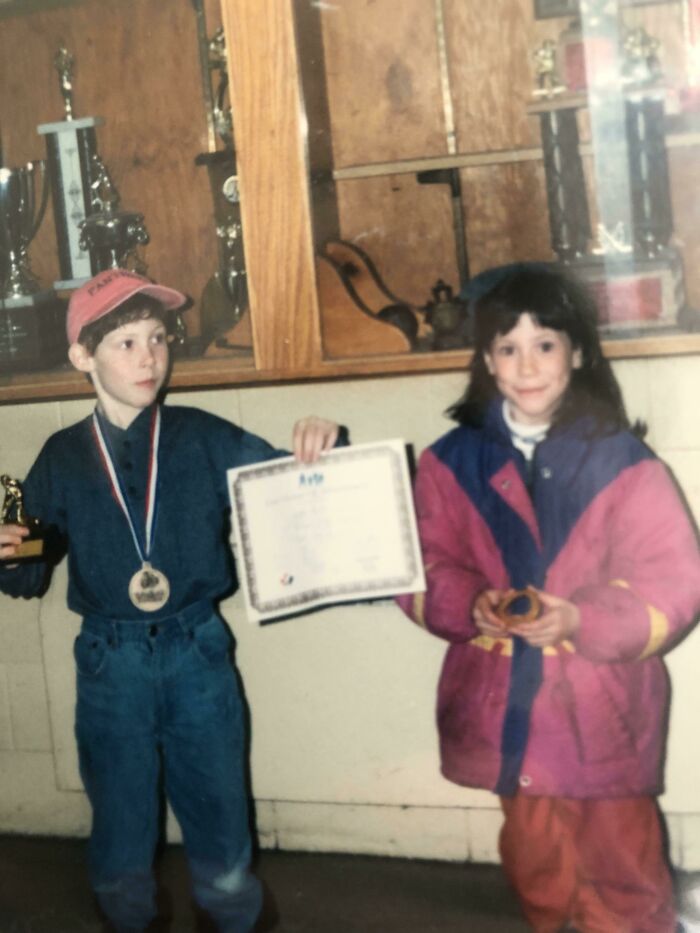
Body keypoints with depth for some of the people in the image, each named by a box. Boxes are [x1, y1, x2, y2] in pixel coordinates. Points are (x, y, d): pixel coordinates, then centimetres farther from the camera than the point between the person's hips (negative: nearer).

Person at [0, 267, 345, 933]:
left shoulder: (203, 439, -4)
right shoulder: (63, 458, -1)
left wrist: (316, 448, -20)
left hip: (197, 654, 0)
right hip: (110, 662, 1)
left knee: (219, 822, 11)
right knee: (121, 832, 15)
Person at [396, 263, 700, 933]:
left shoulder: (622, 463, -5)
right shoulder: (452, 463, 2)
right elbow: (424, 573, 1)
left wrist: (581, 620, -22)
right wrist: (474, 605, -19)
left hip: (602, 717, -2)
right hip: (506, 712, 2)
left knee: (624, 877, 7)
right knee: (538, 874, 18)